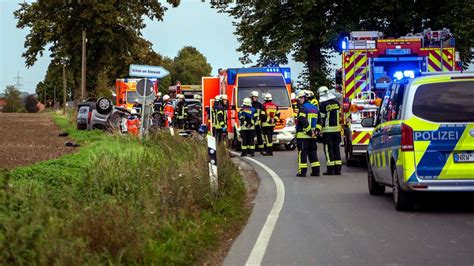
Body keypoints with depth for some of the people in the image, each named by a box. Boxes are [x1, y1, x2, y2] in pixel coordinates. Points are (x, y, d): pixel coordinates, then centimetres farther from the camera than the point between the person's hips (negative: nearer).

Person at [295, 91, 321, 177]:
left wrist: (309, 131, -15)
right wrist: (316, 130, 6)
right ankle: (316, 171, 11)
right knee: (313, 153, 12)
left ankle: (302, 171, -5)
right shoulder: (315, 108, 15)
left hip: (303, 135, -7)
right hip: (313, 136, 7)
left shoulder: (303, 108, -10)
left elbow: (303, 121, -20)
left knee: (302, 153, -4)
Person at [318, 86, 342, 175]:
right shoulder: (336, 102, 7)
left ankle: (330, 169, -2)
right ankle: (338, 169, 11)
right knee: (336, 148, 10)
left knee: (328, 149, -1)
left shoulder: (323, 105, -13)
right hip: (337, 129, 6)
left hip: (327, 130, -6)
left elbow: (321, 118, -12)